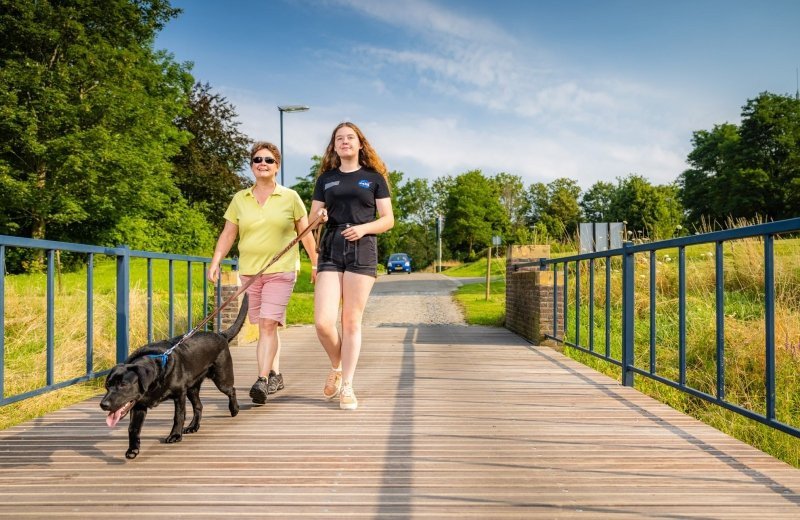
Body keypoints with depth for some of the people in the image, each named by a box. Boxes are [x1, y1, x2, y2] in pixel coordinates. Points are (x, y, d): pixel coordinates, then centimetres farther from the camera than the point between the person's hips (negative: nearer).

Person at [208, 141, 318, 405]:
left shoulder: (290, 197, 2)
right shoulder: (240, 199, 9)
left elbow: (305, 233, 7)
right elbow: (228, 234, 9)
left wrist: (316, 264, 7)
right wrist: (215, 262, -2)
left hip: (281, 270, -3)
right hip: (250, 271, 4)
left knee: (268, 323, -15)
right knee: (265, 325, 11)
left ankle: (263, 380, -17)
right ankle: (275, 374, 26)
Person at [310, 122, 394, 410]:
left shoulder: (374, 177, 9)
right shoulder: (326, 179, 15)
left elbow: (388, 219, 5)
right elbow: (312, 219, 15)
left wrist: (363, 228, -13)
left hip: (362, 250, -2)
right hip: (330, 251, 2)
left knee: (352, 322, 0)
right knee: (323, 322, -10)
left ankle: (347, 386, 10)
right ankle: (337, 367, 19)